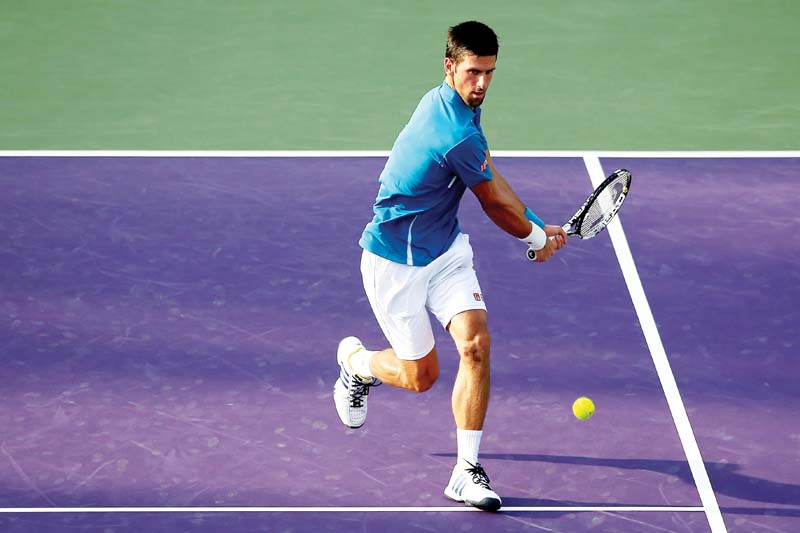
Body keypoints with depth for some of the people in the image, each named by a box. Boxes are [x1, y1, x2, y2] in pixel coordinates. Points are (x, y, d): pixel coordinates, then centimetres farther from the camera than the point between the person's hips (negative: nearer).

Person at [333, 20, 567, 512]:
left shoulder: (452, 102, -1)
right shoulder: (459, 136, -29)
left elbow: (493, 179, 11)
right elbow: (495, 204, -12)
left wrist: (537, 225, 5)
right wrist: (537, 238, 5)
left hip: (446, 250, 8)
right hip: (395, 262, -8)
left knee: (476, 345, -11)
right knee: (420, 376, 4)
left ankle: (467, 472, -6)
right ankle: (355, 360, 39)